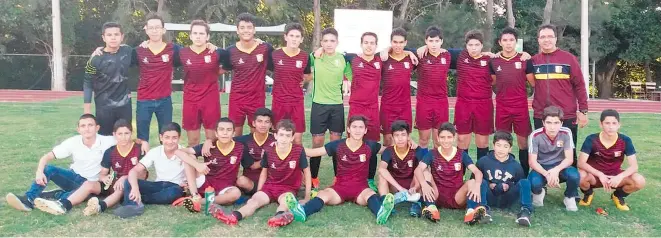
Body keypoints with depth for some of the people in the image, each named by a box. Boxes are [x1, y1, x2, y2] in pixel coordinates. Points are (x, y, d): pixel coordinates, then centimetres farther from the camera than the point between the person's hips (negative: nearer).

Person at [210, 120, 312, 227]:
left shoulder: (299, 151, -14)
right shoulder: (268, 150, -6)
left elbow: (306, 172, -3)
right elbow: (264, 172, 8)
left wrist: (307, 197, -4)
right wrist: (258, 192, 4)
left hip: (288, 188, -2)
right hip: (270, 185, 3)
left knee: (285, 201, -37)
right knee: (255, 199, -26)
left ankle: (280, 216, -71)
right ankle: (234, 216, -54)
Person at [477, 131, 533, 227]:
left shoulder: (516, 166, 4)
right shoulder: (483, 161, 1)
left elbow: (521, 185, 11)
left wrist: (509, 186, -9)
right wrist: (488, 185, -11)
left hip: (506, 200, 1)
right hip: (490, 198, 0)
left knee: (525, 182, -19)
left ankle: (525, 211, -38)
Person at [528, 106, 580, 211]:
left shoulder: (566, 133, -16)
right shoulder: (535, 135, -19)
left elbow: (569, 159, -16)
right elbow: (532, 162, -17)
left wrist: (556, 170, -36)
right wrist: (547, 174, -35)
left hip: (559, 167, 1)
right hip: (541, 167, -1)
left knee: (574, 176, -32)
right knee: (534, 183, -34)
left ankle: (569, 197, 3)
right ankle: (539, 193, 7)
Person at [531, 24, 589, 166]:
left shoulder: (569, 58, -1)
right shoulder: (534, 60, 5)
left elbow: (579, 85, -1)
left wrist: (583, 111, -4)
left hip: (567, 116, -2)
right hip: (540, 117, 2)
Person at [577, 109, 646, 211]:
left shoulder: (625, 140, -12)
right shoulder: (591, 139, -18)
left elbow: (634, 166, -15)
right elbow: (581, 163, -24)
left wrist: (620, 177, -34)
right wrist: (600, 175, -37)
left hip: (615, 176, 2)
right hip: (595, 175, -2)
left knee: (639, 181, -25)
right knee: (581, 176, -36)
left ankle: (618, 196, 9)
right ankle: (588, 193, 3)